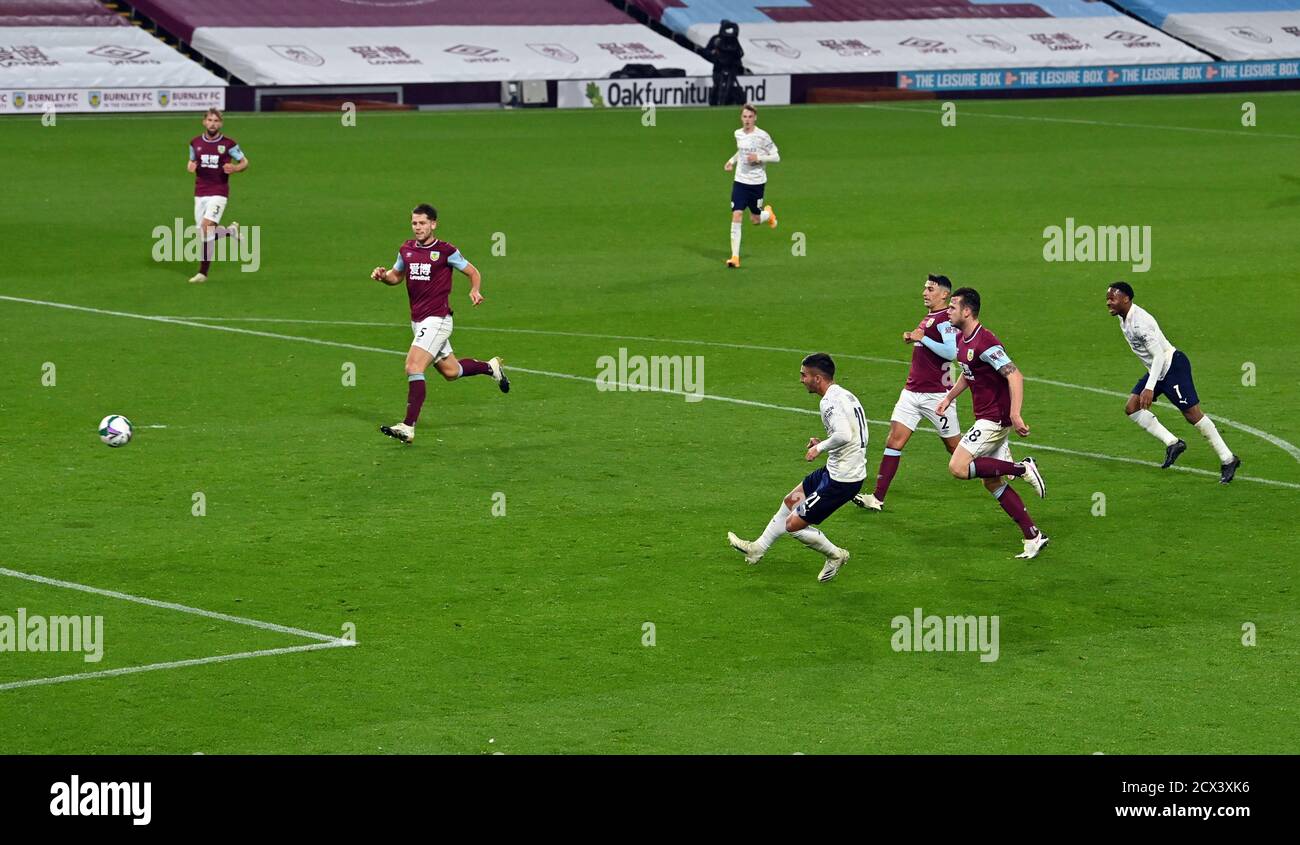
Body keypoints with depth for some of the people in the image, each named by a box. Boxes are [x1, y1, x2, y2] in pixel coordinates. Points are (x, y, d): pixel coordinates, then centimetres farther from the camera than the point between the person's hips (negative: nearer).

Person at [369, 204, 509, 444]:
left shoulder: (446, 251, -7)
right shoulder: (406, 249, 8)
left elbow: (473, 272, 4)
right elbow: (397, 276, 23)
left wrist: (475, 291, -16)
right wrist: (383, 275, 1)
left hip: (437, 320, -7)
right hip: (418, 320, 7)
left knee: (413, 367, -19)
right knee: (450, 371, 16)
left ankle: (408, 427, -20)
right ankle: (490, 367, 42)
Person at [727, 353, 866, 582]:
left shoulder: (831, 401, -21)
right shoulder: (845, 395, 9)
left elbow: (844, 435, -36)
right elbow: (851, 434, 16)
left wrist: (821, 448, -18)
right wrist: (823, 444, 6)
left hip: (841, 480, -10)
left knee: (794, 524, 1)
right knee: (791, 501, 24)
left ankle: (836, 555, 19)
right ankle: (758, 548, 38)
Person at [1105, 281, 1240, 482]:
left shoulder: (1140, 323, -26)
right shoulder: (1124, 318, 4)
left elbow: (1159, 356, -29)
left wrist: (1149, 388, -34)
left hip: (1173, 366, -10)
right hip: (1157, 370, 10)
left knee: (1193, 414, -7)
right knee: (1132, 408, -3)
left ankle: (1228, 460, 3)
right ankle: (1172, 443, 2)